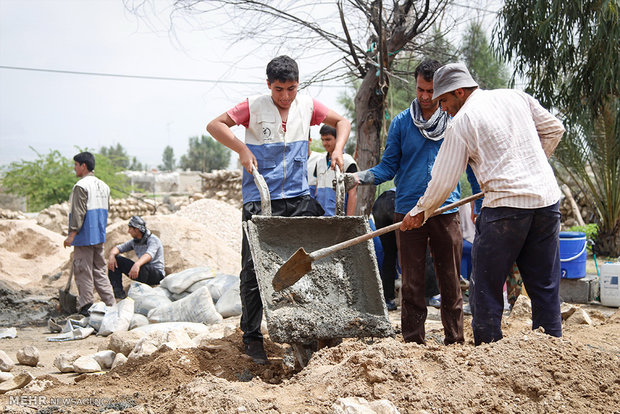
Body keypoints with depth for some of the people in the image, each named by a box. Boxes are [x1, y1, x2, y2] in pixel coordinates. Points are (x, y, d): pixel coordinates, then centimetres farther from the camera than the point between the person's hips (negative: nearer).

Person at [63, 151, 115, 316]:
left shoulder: (81, 186, -13)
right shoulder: (104, 186, 14)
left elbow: (78, 212, -18)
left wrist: (72, 234, -16)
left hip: (84, 236, -8)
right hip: (99, 236, 8)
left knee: (84, 272, -2)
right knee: (99, 271, 13)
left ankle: (86, 307, 1)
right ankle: (110, 304, 13)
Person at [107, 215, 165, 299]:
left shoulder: (153, 240, -17)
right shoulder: (134, 241, 7)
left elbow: (149, 255, -37)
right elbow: (118, 248, 5)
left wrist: (137, 264, -56)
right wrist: (112, 255, -20)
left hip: (157, 274, -7)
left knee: (142, 267, -41)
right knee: (116, 259, -4)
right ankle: (118, 292, -8)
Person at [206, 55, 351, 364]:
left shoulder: (307, 106, 8)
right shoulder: (254, 107, -2)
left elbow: (341, 122, 20)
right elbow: (215, 125, -1)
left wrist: (338, 149, 2)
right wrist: (242, 149, -13)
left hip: (299, 199, 3)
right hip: (260, 200, -3)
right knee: (254, 269, -3)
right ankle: (251, 336, 8)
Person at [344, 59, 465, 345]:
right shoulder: (401, 123, 4)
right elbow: (389, 167, 4)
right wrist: (358, 177, -11)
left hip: (446, 212, 0)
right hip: (408, 212, 0)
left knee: (450, 282, 5)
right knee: (412, 283, 4)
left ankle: (455, 342, 14)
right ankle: (413, 343, 12)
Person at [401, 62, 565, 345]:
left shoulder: (462, 121, -1)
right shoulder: (516, 97, 13)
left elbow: (444, 180, 0)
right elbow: (554, 129, 22)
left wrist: (419, 212, 15)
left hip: (506, 205, -6)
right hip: (547, 198, 6)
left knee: (486, 286, 5)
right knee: (545, 286, 11)